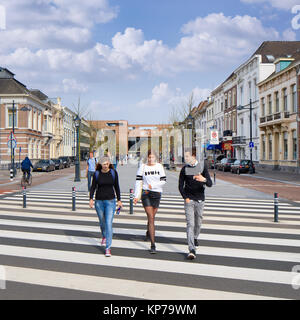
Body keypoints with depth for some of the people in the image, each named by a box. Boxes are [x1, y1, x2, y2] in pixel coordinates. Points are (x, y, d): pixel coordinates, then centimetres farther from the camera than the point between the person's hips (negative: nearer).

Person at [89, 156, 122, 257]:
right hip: (99, 201, 2)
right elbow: (93, 187, 2)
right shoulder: (97, 173, -2)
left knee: (109, 223, -11)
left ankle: (108, 248, -6)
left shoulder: (113, 172, -3)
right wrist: (91, 199, -11)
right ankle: (104, 236, 50)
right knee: (102, 222, 17)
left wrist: (119, 200, 3)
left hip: (110, 201, -2)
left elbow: (116, 187, 4)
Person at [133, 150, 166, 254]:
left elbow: (163, 180, 6)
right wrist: (136, 196, -4)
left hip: (157, 193, 2)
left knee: (152, 217, 12)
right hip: (146, 194, -2)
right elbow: (138, 182, 1)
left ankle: (148, 232, 47)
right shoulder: (142, 167, 1)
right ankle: (153, 245, -9)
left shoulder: (159, 166, 5)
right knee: (151, 218, -9)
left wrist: (153, 185, -9)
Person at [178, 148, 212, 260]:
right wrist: (185, 198, -7)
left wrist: (204, 179, -35)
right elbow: (180, 186, 6)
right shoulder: (184, 169, -2)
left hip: (200, 200, 1)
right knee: (190, 224, -11)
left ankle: (195, 237, 46)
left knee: (198, 222, 16)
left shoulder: (203, 166, -5)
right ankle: (192, 250, -14)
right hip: (189, 200, -1)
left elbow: (210, 184, -12)